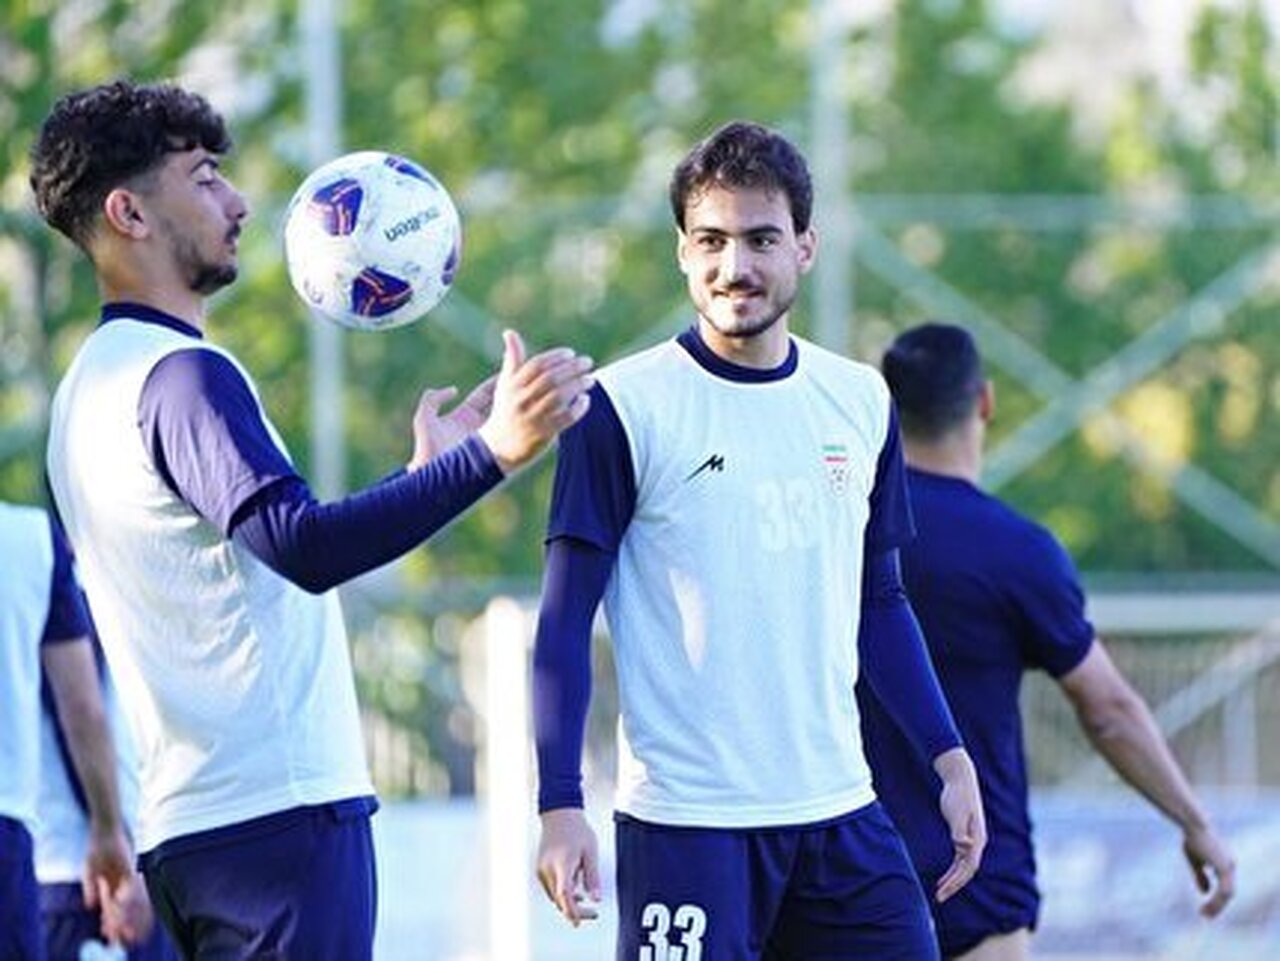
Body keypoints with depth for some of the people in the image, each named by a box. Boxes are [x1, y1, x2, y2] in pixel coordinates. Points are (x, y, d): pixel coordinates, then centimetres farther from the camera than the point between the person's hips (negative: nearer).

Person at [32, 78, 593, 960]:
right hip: (279, 808, -10)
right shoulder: (180, 373, -12)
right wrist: (491, 455, -32)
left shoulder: (96, 382, 19)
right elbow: (304, 547, -27)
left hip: (186, 821, 10)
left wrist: (421, 476, 30)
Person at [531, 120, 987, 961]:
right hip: (684, 823, -5)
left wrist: (948, 757, 12)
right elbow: (566, 620, -5)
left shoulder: (860, 402, 9)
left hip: (841, 817, 5)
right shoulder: (625, 409, -6)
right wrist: (559, 804, -13)